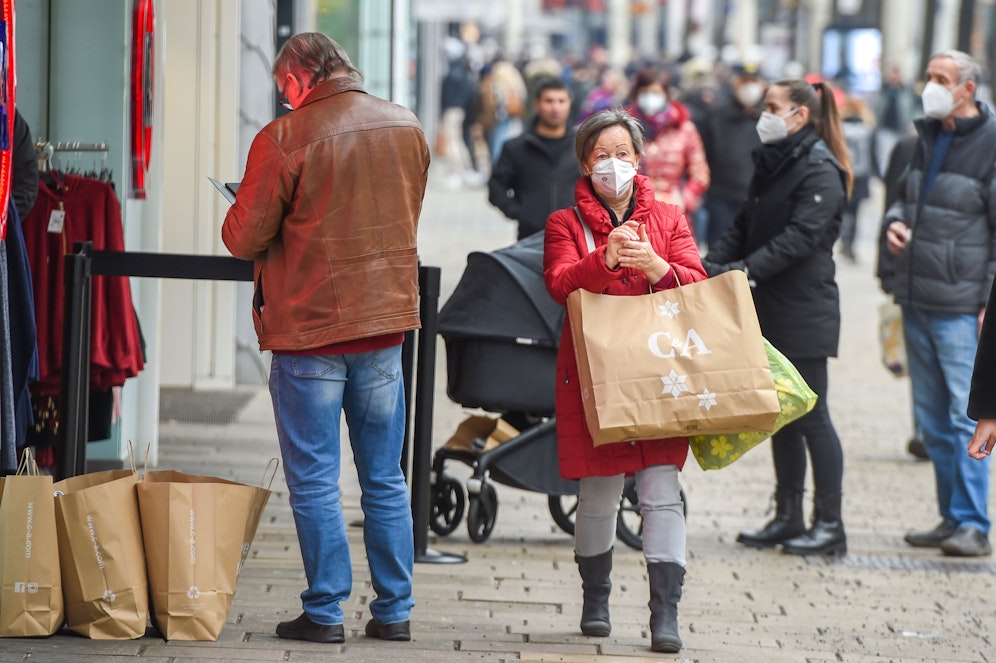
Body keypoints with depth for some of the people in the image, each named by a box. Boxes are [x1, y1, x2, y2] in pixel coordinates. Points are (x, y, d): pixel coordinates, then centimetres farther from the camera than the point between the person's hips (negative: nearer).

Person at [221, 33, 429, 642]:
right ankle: (395, 610, 14)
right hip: (386, 321, 5)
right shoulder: (407, 127, 4)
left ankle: (326, 611, 4)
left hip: (310, 328, -5)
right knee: (385, 478, 12)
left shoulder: (284, 139, -14)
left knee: (315, 481, 3)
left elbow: (244, 238, -10)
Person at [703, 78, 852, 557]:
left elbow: (800, 237, -23)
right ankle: (788, 517, 19)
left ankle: (830, 525, 1)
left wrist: (747, 269, -30)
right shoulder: (771, 165, 14)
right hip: (771, 309, 9)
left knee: (810, 416, -5)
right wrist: (712, 265, -4)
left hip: (805, 311, -9)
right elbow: (745, 227, 12)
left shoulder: (820, 171, -13)